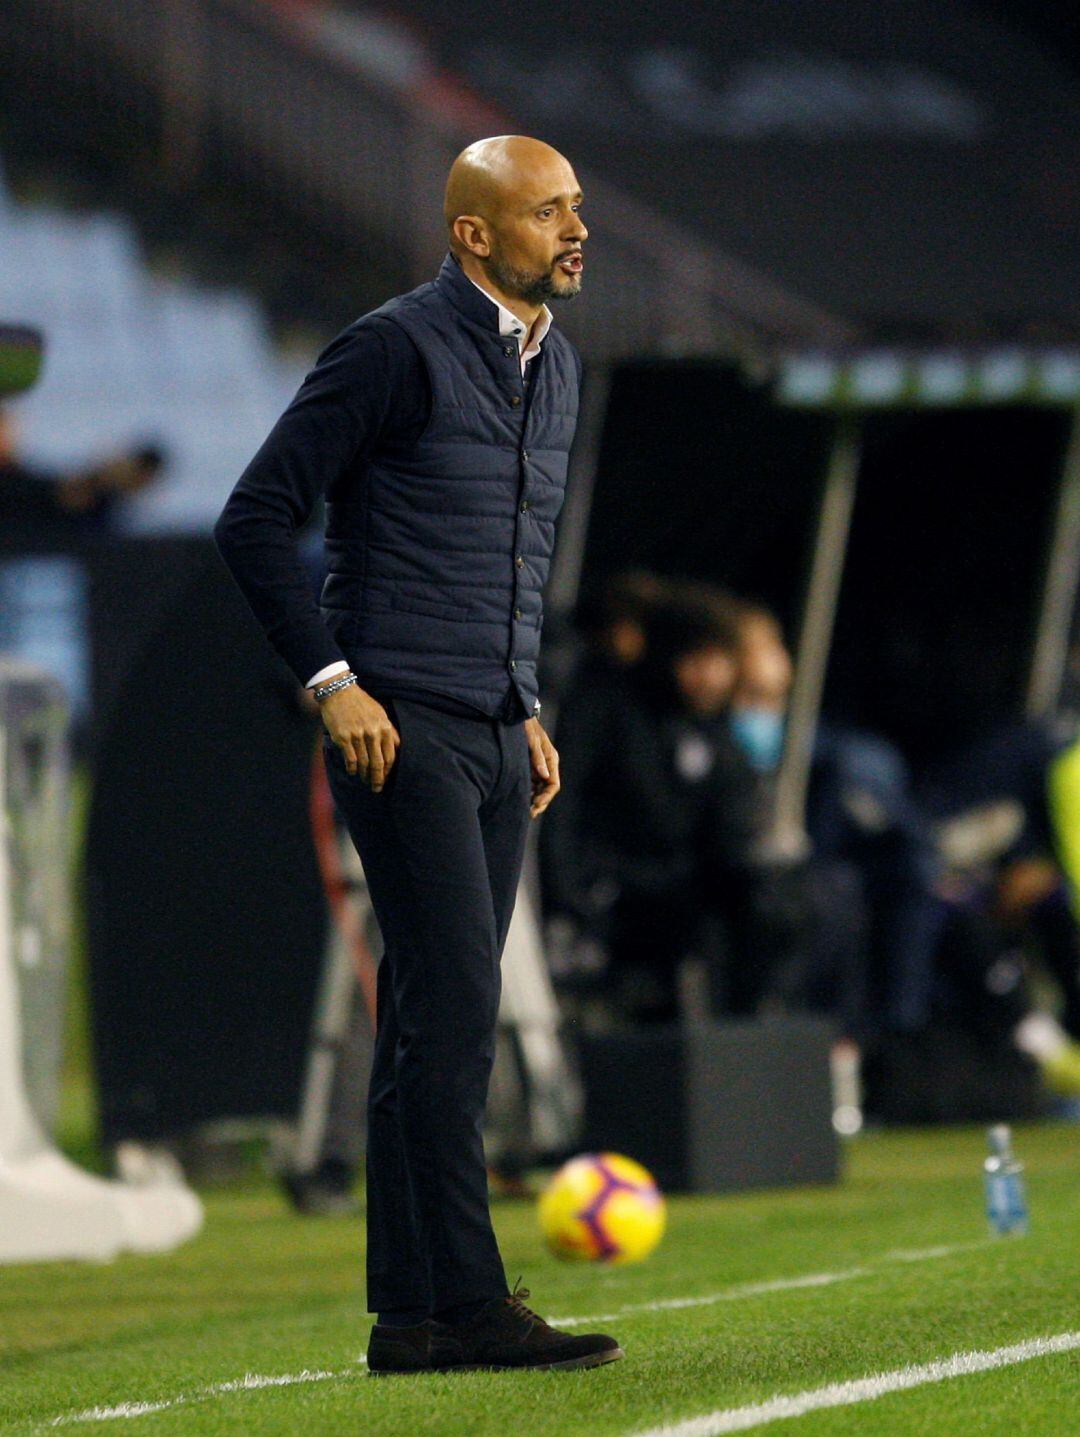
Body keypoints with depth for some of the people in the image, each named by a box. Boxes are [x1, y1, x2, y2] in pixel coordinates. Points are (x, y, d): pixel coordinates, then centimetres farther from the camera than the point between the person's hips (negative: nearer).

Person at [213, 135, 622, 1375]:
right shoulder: (398, 348, -9)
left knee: (436, 1023, 8)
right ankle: (465, 1306, -12)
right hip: (403, 731, -8)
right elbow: (253, 519, -10)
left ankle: (409, 1314, 10)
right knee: (454, 1009, -12)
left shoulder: (555, 365, 16)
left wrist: (526, 708, 18)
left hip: (495, 736, 8)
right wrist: (333, 682, -13)